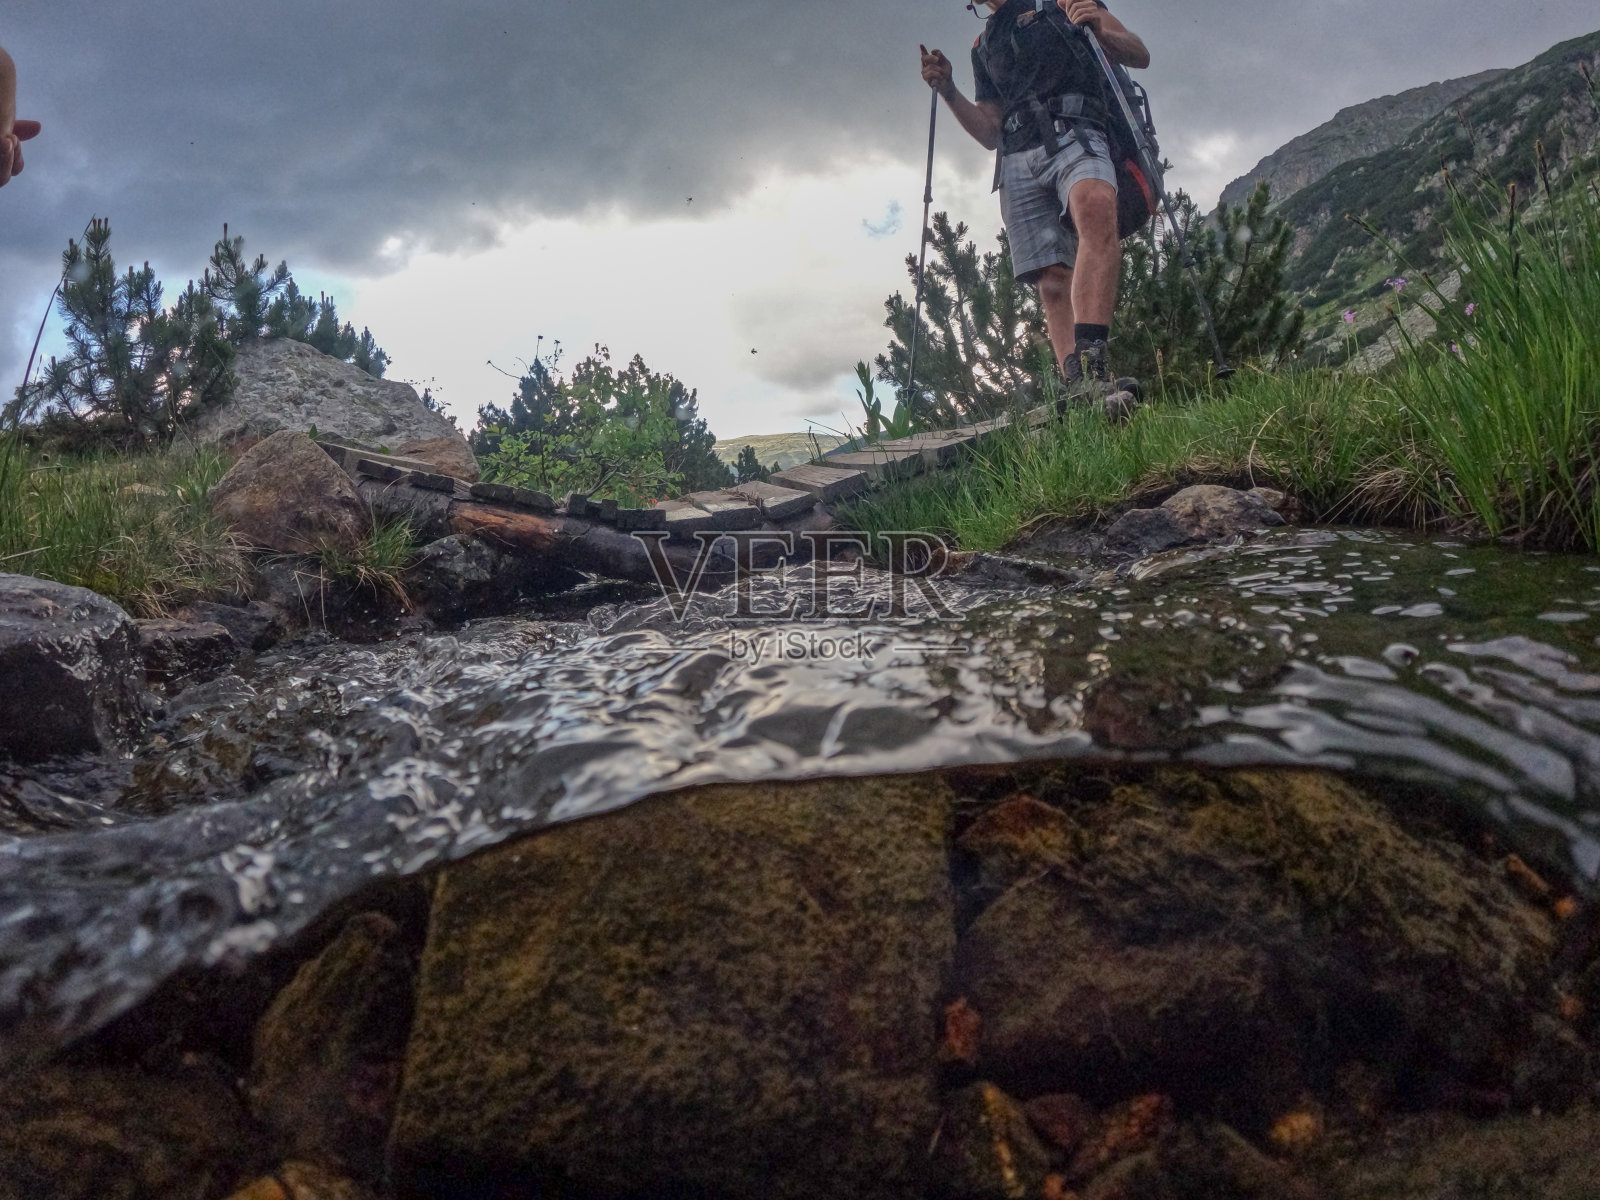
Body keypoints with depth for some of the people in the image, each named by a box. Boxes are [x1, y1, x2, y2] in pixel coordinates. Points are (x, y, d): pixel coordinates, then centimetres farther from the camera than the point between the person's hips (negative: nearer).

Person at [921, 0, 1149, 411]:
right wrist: (948, 90, 12)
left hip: (1075, 134, -4)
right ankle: (1079, 398, -21)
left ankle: (1090, 362, -52)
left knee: (1094, 207, -37)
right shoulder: (983, 47, 31)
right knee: (1053, 282, -11)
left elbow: (1140, 55, 14)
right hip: (1018, 164, 4)